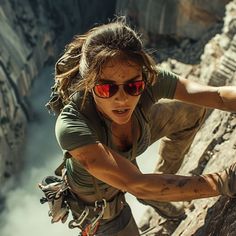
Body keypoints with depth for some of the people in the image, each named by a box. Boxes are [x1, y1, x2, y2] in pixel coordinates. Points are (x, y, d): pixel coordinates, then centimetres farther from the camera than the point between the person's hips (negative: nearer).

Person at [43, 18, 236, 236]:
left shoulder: (147, 81, -32)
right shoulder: (71, 126, -45)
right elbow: (136, 185, -46)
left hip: (127, 155, 5)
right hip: (98, 197, -4)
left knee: (192, 111, 7)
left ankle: (160, 179, 27)